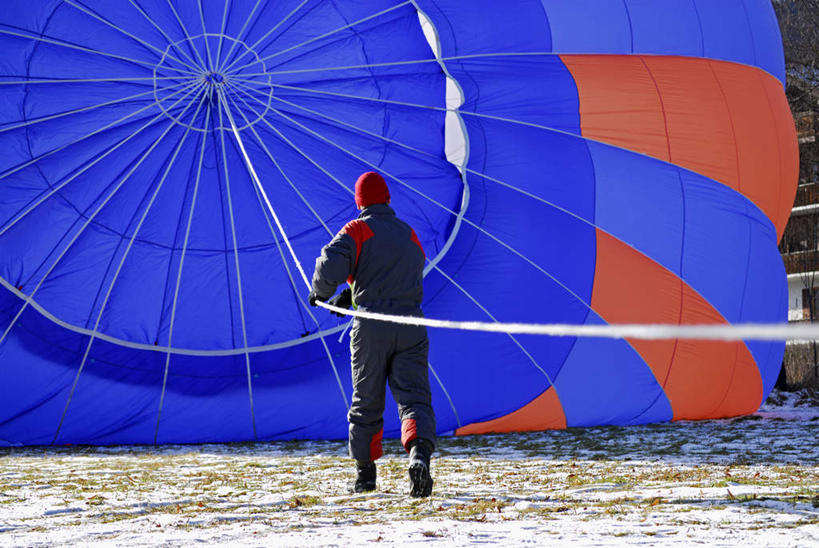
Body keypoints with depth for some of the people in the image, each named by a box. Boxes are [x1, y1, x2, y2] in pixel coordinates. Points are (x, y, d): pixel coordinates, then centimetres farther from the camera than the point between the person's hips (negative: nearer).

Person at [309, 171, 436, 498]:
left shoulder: (357, 230, 1)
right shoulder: (410, 235, 20)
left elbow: (331, 265, -15)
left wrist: (320, 292, 5)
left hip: (371, 326, -2)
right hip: (411, 325, 3)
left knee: (366, 402, 12)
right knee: (413, 397, -3)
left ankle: (365, 472, 22)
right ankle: (419, 455, -30)